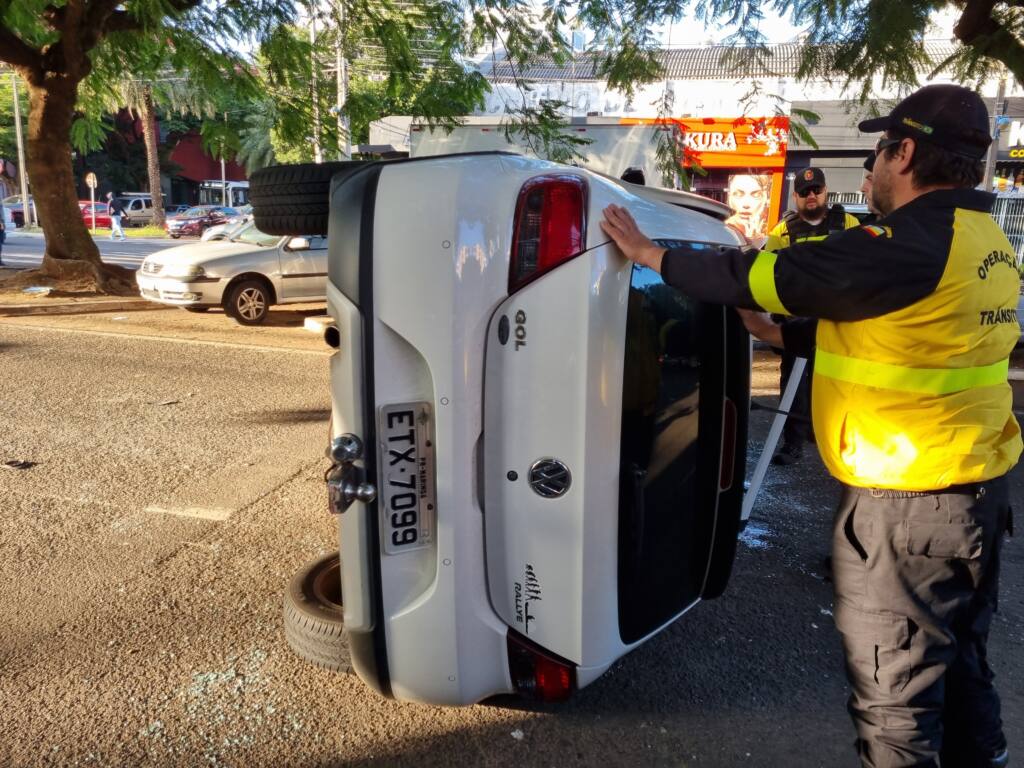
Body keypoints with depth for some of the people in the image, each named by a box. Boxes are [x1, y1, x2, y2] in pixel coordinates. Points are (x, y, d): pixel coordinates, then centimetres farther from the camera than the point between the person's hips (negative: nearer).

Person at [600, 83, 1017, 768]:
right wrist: (782, 334, 19)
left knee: (894, 693, 7)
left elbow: (771, 275, -17)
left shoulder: (908, 246, -22)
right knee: (962, 667, 25)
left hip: (908, 505, -9)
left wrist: (650, 254, -5)